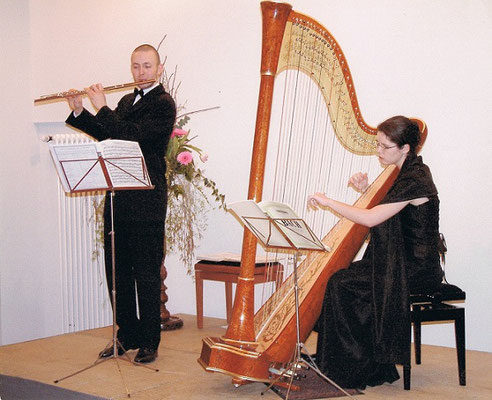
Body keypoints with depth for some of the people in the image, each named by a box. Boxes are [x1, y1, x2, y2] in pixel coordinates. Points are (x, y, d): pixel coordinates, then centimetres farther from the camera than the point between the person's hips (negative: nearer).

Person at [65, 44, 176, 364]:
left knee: (147, 274, -1)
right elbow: (105, 135, 22)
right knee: (117, 271, 12)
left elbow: (132, 134, -20)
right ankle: (128, 335, 24)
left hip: (146, 204, -8)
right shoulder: (127, 101, 17)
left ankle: (149, 341, 9)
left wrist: (102, 108, -13)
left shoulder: (163, 103, -8)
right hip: (118, 200, 8)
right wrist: (79, 112, 11)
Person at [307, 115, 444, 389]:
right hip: (403, 261, 10)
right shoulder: (409, 172, 11)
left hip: (416, 269, -10)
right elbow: (383, 210, 21)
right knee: (339, 277, 0)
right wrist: (367, 191, 3)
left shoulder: (415, 181, -20)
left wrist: (327, 201, -17)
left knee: (342, 284, -16)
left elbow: (370, 219, -25)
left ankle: (356, 371, -5)